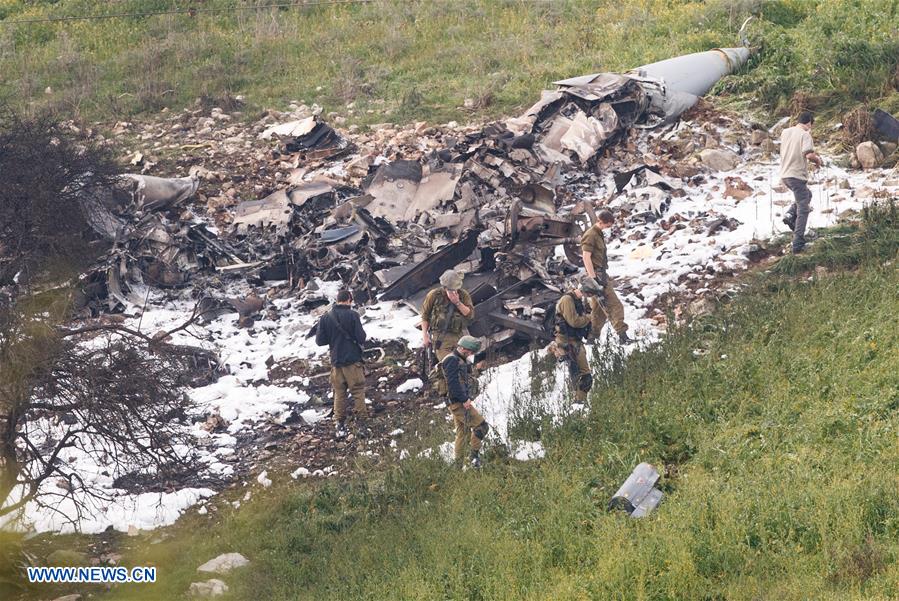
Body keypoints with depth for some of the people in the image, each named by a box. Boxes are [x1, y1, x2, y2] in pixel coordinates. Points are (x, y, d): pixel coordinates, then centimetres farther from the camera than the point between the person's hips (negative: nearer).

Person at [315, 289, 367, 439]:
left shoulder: (325, 317, 0)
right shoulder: (352, 315, -10)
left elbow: (319, 341, 2)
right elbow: (361, 338, -12)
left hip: (336, 361, 4)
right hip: (353, 360, -3)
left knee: (339, 394, 11)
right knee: (358, 391, 6)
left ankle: (340, 425, 9)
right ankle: (361, 420, 2)